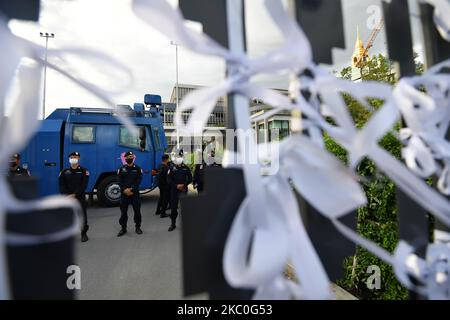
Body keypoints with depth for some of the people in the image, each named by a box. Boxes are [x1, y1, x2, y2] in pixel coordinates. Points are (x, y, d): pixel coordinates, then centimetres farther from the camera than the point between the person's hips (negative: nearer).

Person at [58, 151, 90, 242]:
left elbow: (84, 185, -9)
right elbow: (62, 185, 2)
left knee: (82, 216, 3)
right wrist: (67, 195, -13)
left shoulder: (84, 171, -2)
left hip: (80, 197, -2)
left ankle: (84, 233, 17)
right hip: (67, 198, 2)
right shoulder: (64, 172, 8)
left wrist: (74, 194, -17)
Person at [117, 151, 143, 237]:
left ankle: (138, 227, 19)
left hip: (135, 193, -1)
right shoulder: (122, 169, 5)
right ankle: (123, 228, 19)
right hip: (124, 193, 1)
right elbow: (120, 181, 0)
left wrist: (131, 189, -16)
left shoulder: (137, 168, 2)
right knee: (123, 211, 6)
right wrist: (124, 190, -15)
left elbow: (138, 181, -6)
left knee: (137, 210, 5)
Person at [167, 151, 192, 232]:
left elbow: (190, 178, 5)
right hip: (174, 190, 0)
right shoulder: (172, 168, 2)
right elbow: (169, 180, 0)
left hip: (184, 189, 0)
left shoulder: (186, 168, 3)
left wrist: (184, 185, -10)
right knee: (173, 207, 4)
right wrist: (176, 186, -11)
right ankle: (173, 224, 17)